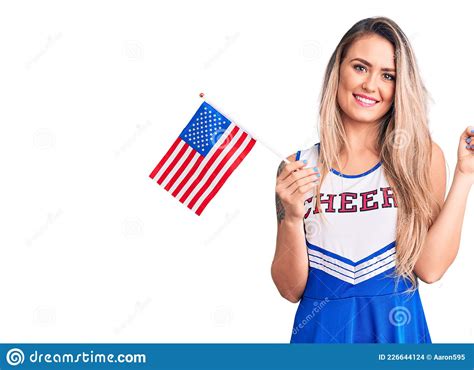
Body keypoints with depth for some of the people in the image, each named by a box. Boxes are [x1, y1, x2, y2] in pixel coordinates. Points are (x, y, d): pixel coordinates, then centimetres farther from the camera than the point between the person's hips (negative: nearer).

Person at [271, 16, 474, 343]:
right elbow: (291, 290, -4)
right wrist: (292, 218, -20)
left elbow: (429, 269, -13)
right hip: (320, 329, 0)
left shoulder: (424, 157, -4)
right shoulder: (298, 167, -4)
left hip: (397, 329, 0)